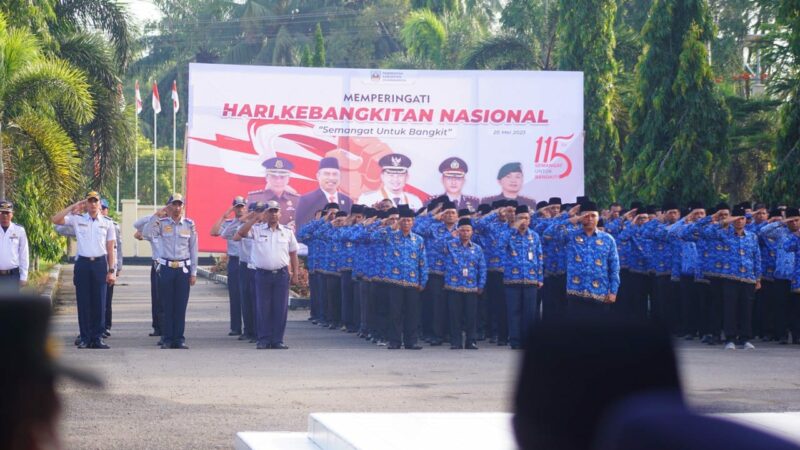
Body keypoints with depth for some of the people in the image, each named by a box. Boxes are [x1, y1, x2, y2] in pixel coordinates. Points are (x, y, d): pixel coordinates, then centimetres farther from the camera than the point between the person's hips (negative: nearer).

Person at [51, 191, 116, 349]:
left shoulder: (107, 222, 6)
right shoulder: (77, 219, 3)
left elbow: (110, 249, 6)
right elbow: (55, 220, -8)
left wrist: (112, 271, 1)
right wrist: (73, 207, -8)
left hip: (100, 264, 1)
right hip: (83, 263, 0)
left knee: (99, 302, 2)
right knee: (83, 302, 1)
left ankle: (97, 338, 8)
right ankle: (85, 338, 8)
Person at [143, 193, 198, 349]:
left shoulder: (189, 224, 5)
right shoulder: (162, 222, 2)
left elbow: (193, 249, 7)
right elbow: (147, 233, -15)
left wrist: (193, 272, 4)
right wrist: (156, 215, -18)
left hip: (183, 268, 1)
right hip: (166, 268, -1)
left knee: (181, 305, 1)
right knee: (167, 305, 2)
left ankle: (179, 339, 6)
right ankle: (167, 339, 7)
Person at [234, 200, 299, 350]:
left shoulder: (287, 231, 8)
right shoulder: (257, 229, 3)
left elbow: (293, 253, 13)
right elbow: (241, 233, -13)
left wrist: (295, 274, 9)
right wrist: (255, 218, -16)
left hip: (282, 274, 1)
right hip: (262, 274, -1)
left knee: (280, 308, 0)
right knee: (263, 308, 1)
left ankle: (277, 340, 6)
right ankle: (264, 340, 7)